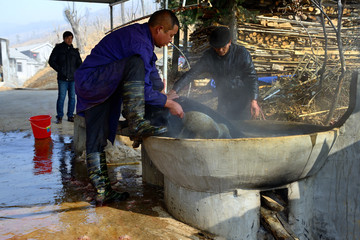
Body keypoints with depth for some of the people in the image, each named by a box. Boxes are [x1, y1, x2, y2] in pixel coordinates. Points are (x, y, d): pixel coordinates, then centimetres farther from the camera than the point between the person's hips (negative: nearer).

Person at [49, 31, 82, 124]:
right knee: (61, 97, -5)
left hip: (73, 79, 3)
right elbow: (51, 61, 5)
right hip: (62, 79, -3)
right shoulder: (58, 49, 5)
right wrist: (60, 70, -4)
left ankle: (70, 116, 15)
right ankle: (59, 117, 5)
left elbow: (79, 64, 15)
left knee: (72, 97, 5)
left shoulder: (75, 51, 13)